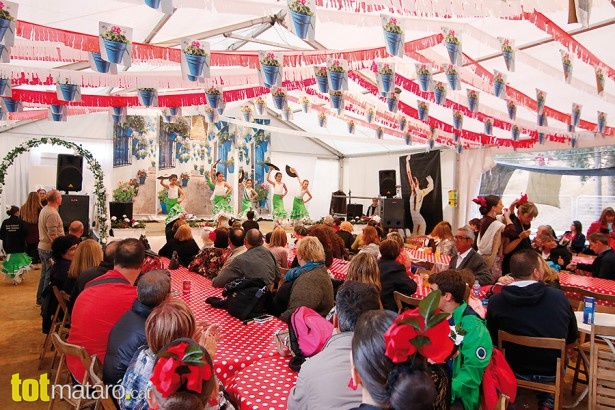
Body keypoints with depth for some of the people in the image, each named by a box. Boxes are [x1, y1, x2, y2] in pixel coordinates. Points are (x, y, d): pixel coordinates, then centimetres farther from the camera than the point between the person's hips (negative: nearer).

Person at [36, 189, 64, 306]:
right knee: (50, 276, -1)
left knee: (45, 274, 20)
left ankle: (40, 299, 30)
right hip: (50, 249, -10)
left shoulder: (44, 210, 11)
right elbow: (53, 235, -26)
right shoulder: (53, 214, -21)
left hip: (42, 247, 10)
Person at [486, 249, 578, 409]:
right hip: (553, 373, 2)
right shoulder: (559, 296, -18)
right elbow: (572, 337, -1)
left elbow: (492, 340, -4)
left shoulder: (496, 301, -21)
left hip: (514, 371, -1)